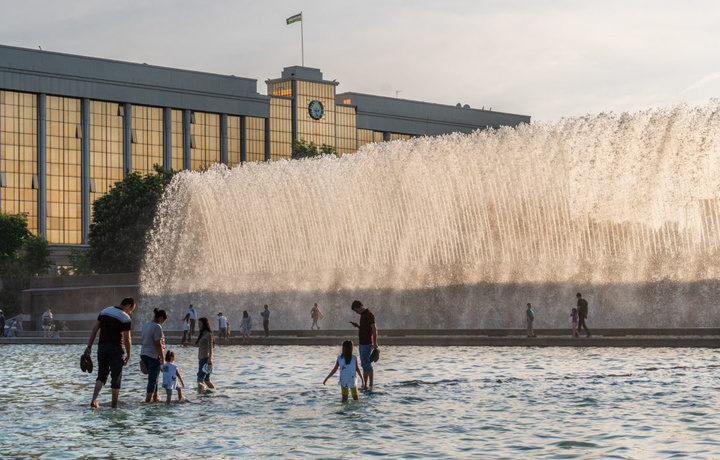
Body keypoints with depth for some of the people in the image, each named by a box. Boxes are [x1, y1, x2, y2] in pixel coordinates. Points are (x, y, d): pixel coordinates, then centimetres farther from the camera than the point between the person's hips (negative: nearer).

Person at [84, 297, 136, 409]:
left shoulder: (105, 311, 9)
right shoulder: (126, 318, -8)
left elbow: (95, 329, 7)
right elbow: (127, 339, -12)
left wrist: (89, 346, 8)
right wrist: (128, 356, -5)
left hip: (102, 346, 4)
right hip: (116, 349, -4)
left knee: (102, 375, 12)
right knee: (116, 377, 8)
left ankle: (94, 400, -8)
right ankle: (114, 405, 10)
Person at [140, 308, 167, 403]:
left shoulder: (146, 325, 12)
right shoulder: (157, 327, -17)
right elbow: (158, 344, -20)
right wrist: (162, 358, -15)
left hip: (144, 354, 9)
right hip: (154, 356, -9)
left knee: (153, 377, 21)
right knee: (153, 378, -4)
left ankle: (155, 397, 30)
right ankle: (148, 399, -8)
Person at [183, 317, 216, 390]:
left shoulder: (208, 334, -8)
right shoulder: (201, 334, 19)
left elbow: (210, 347, -19)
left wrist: (210, 358, -31)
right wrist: (189, 344, 43)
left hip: (205, 358, -9)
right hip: (201, 359, 9)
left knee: (200, 380, -16)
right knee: (206, 380, 11)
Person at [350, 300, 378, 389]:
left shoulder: (369, 315, -14)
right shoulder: (363, 315, 16)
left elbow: (374, 329, -19)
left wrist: (375, 343, -23)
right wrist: (357, 326, 9)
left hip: (367, 344, -10)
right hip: (362, 344, 10)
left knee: (367, 365, -10)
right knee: (364, 365, 10)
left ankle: (371, 385, -8)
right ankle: (364, 385, 14)